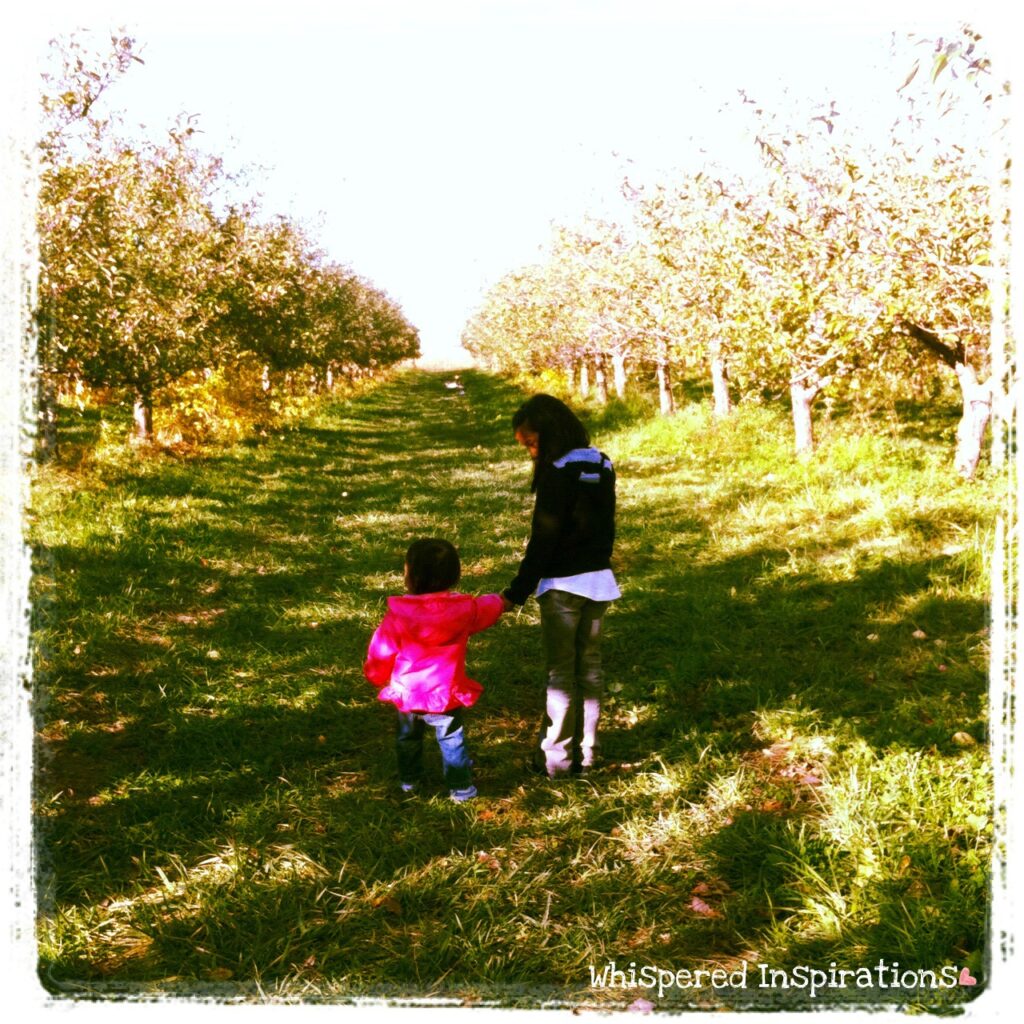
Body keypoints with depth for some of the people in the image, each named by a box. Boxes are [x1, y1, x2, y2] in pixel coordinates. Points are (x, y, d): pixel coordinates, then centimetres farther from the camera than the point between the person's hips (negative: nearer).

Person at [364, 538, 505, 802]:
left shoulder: (398, 614, -15)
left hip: (405, 694, 1)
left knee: (408, 738, 25)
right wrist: (500, 600, 36)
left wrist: (378, 677, 15)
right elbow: (488, 608, 12)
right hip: (445, 696, -1)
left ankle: (409, 780, 39)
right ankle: (460, 787, 23)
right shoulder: (464, 609, -11)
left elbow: (380, 653, -6)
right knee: (452, 741, 16)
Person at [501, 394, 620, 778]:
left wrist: (516, 592, -14)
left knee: (560, 671, 2)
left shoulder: (557, 473, -18)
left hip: (563, 585, -7)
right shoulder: (602, 466, 6)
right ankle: (585, 751, 21)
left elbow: (543, 540, -18)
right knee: (589, 666, 13)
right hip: (599, 579, 7)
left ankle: (556, 757, 9)